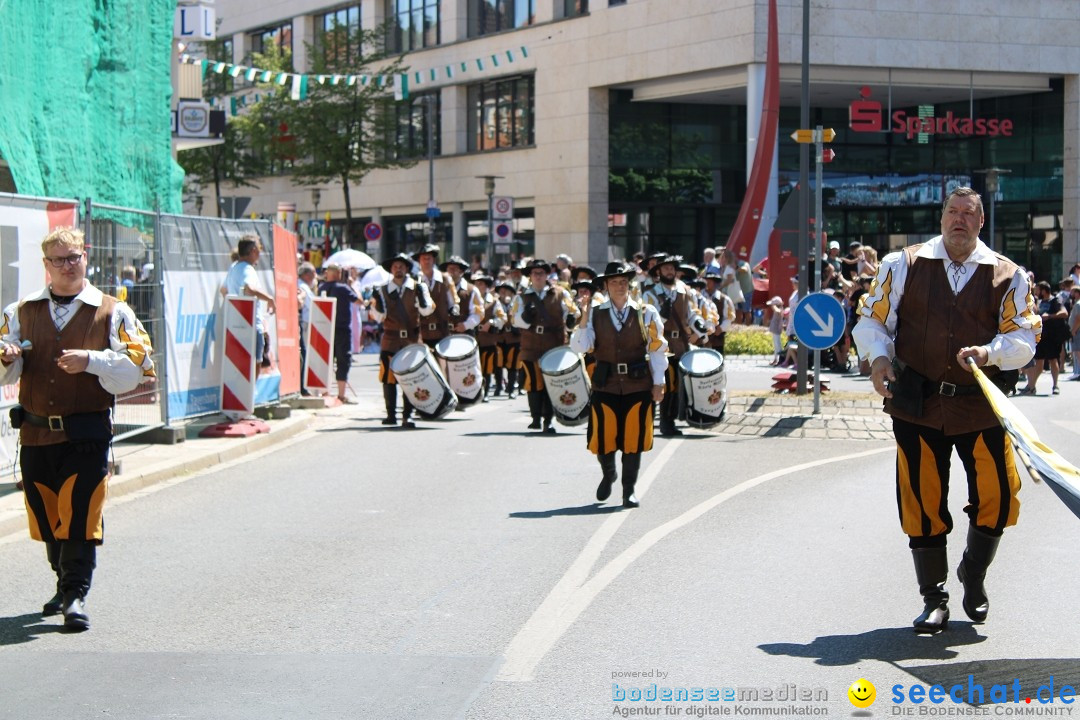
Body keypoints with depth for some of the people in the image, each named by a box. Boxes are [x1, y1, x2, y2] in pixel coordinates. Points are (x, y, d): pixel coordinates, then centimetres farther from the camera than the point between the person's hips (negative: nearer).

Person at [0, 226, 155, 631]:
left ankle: (76, 595, -5)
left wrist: (91, 360, -18)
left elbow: (137, 366, -5)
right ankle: (66, 585, 28)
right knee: (46, 517, 10)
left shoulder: (112, 313, 4)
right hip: (35, 433, 3)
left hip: (86, 434, -3)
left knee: (80, 515, -10)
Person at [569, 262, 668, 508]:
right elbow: (579, 347, -6)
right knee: (602, 440, 3)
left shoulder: (646, 313, 2)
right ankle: (608, 475, 35)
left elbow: (657, 350, 4)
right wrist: (584, 320, -18)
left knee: (633, 441, 2)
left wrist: (658, 383, 0)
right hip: (605, 386, 1)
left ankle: (629, 491, 17)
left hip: (638, 386, -1)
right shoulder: (595, 314, 3)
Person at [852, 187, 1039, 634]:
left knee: (997, 497, -2)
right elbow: (872, 319, 5)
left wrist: (990, 353, -19)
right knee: (923, 503, 2)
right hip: (918, 404, 0)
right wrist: (878, 359, -14)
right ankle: (934, 600, 17)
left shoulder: (1007, 276, 5)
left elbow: (1024, 337, 2)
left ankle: (973, 576, 28)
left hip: (981, 405, 0)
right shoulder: (904, 266, 5)